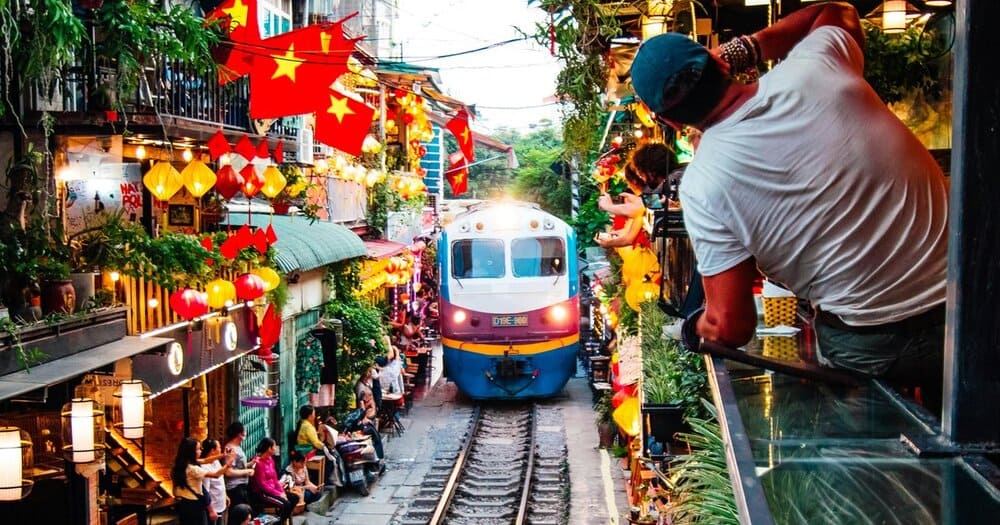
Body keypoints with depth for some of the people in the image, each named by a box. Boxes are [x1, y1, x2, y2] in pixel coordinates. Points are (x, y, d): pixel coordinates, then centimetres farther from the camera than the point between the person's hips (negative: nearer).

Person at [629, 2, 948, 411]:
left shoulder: (702, 185, -17)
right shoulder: (813, 67, -10)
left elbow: (732, 327, -12)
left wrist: (696, 328, 10)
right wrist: (743, 48, 12)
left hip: (867, 344, -4)